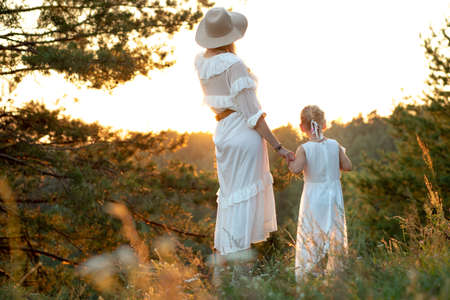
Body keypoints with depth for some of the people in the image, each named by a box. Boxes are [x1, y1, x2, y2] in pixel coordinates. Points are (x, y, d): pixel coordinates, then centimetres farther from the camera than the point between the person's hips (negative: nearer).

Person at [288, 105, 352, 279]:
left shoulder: (304, 149, -11)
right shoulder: (335, 145, -1)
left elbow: (297, 169, -25)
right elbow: (348, 166, 2)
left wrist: (289, 163, -5)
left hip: (313, 199, -2)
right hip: (334, 197, 3)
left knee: (310, 237, 3)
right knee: (335, 235, 12)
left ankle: (309, 273, 1)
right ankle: (336, 270, 15)